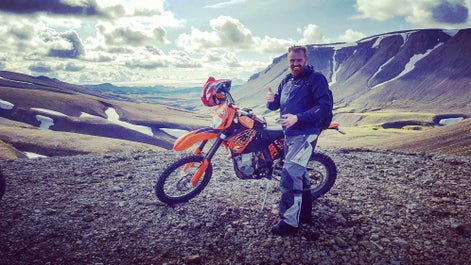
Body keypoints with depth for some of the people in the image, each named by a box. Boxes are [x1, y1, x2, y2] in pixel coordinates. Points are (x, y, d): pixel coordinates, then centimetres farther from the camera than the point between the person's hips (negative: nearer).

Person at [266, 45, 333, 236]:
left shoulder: (316, 78, -9)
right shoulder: (286, 81, 14)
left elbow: (325, 106, -19)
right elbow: (276, 105, 15)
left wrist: (298, 118, -28)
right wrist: (271, 100, -10)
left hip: (305, 133, -9)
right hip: (289, 133, 9)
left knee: (290, 175, -16)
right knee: (299, 173, 18)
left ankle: (290, 221, -7)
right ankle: (305, 213, 34)